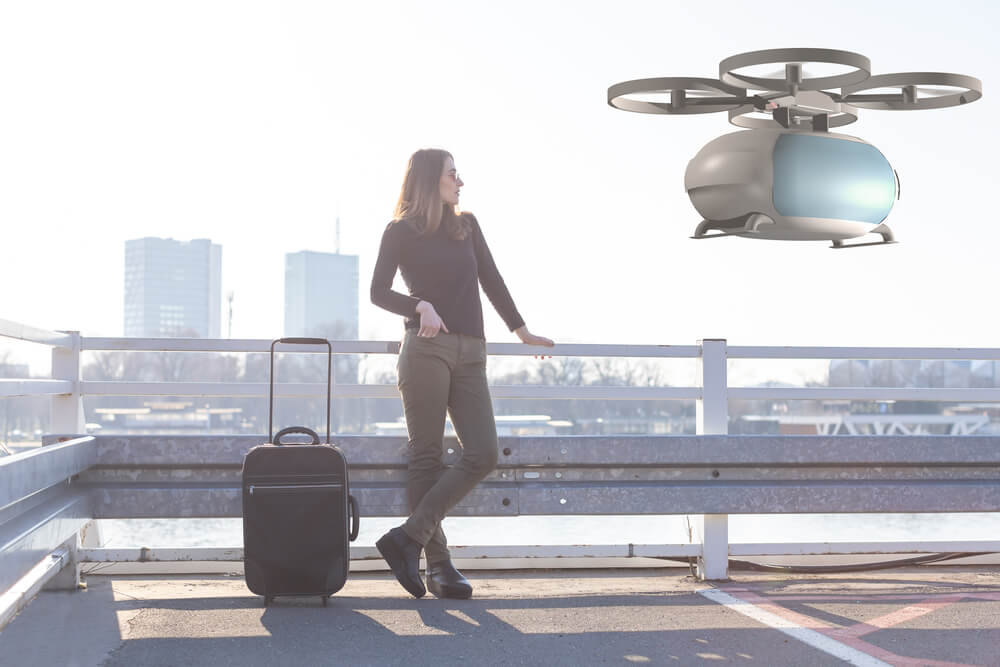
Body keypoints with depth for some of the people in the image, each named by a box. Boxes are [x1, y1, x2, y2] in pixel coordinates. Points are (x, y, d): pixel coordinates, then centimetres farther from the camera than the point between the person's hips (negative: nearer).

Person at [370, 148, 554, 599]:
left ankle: (408, 537, -8)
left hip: (469, 354, 5)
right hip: (426, 349, -5)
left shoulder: (466, 226, 20)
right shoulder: (401, 232, 5)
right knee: (427, 456, -6)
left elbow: (491, 282, 26)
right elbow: (379, 293, -2)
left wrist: (521, 331, 28)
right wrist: (421, 307, -18)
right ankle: (438, 565, -3)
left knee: (483, 454, -9)